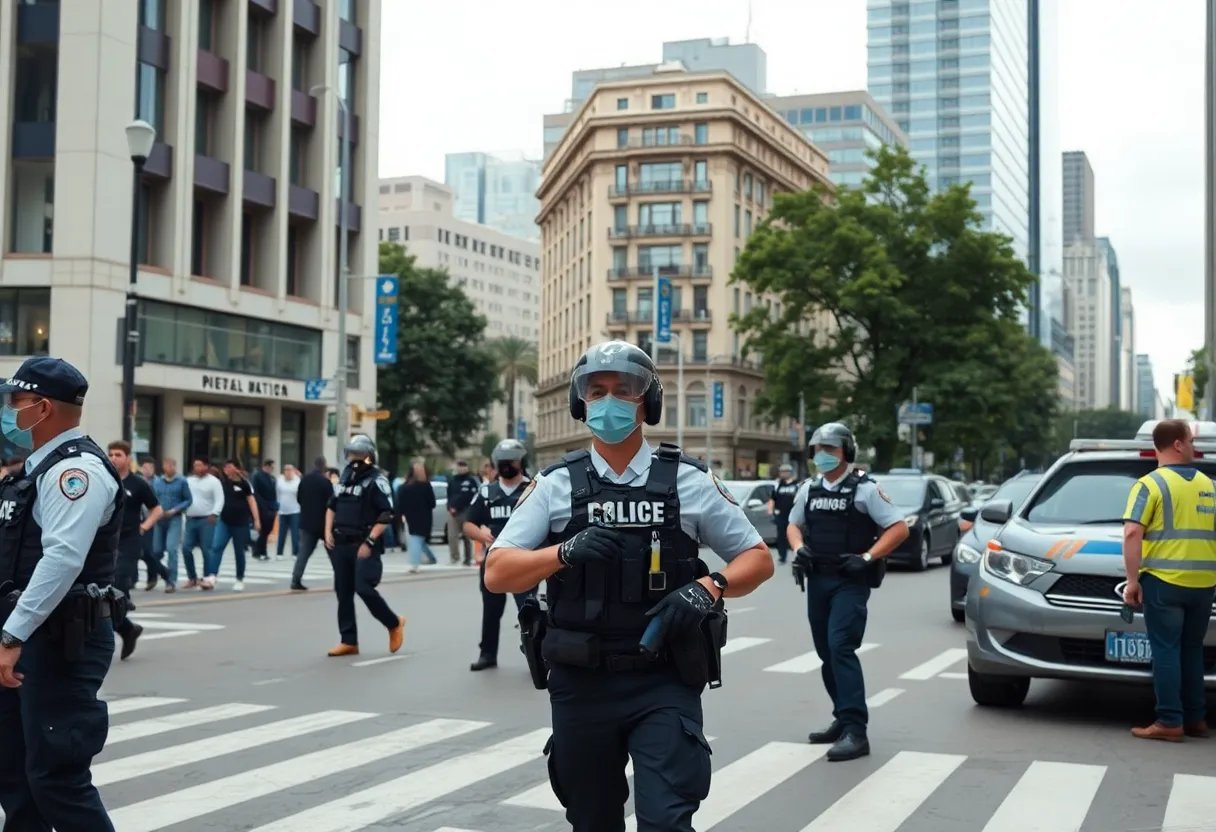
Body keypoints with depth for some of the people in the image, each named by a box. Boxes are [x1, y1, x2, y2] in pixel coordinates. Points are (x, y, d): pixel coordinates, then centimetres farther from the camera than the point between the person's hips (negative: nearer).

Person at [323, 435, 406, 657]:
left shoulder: (376, 481, -9)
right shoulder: (345, 478, 15)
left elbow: (387, 516, -15)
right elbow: (332, 507, 26)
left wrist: (369, 542, -20)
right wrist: (328, 531, 10)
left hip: (364, 546, -8)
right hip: (341, 545, 8)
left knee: (364, 589, -15)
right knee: (343, 594, 7)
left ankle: (394, 624, 7)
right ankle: (349, 641, 13)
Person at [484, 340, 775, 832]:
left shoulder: (688, 481, 2)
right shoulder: (555, 485, 3)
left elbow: (758, 559, 7)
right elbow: (497, 574, -2)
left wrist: (708, 588, -14)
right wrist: (567, 552, -20)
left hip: (664, 685, -2)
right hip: (580, 685, 2)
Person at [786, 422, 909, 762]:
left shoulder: (864, 489, -6)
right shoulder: (809, 489, 11)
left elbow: (899, 527, -6)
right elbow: (794, 524, 23)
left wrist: (867, 558, -16)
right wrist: (799, 547, 1)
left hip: (850, 581, -6)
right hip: (817, 580, 7)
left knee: (841, 648, -18)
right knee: (826, 652, 12)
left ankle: (855, 731, -19)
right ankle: (843, 720, 25)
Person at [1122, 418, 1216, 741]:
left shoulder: (1151, 484, -5)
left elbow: (1132, 533, -14)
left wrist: (1132, 580, -10)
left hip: (1165, 580, -5)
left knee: (1166, 650, -1)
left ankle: (1170, 722, -2)